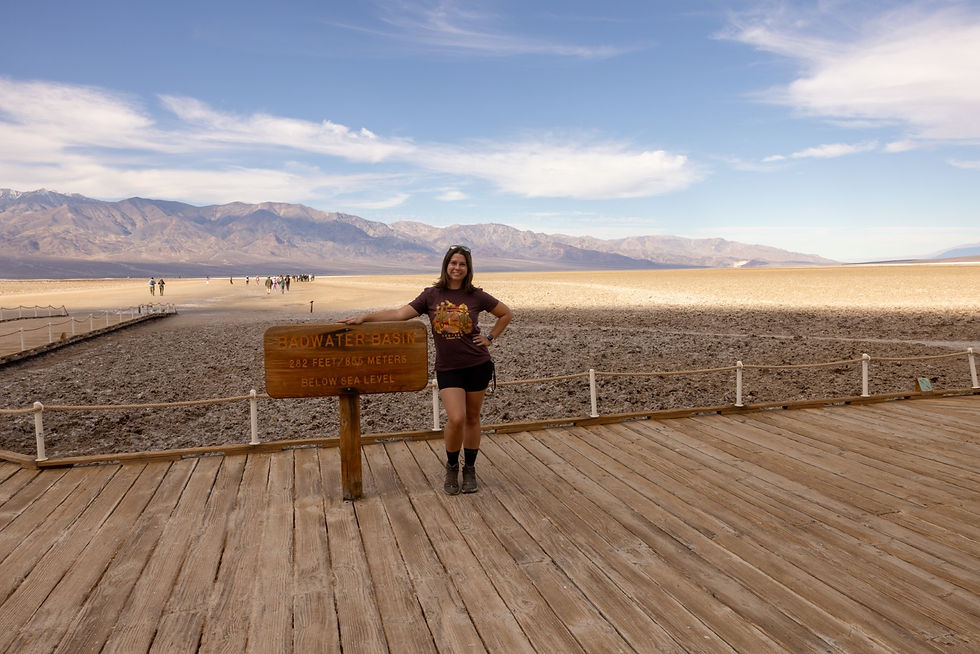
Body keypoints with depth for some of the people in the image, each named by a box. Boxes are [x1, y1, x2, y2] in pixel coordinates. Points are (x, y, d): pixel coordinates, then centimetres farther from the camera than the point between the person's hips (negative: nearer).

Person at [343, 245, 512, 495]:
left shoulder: (476, 296, -1)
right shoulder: (432, 295, 0)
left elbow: (506, 314, 11)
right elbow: (400, 314, -6)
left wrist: (490, 338, 3)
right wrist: (364, 318, -13)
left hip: (478, 365, 1)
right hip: (448, 368, -1)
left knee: (472, 419, 10)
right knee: (456, 418, -14)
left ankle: (469, 469, 28)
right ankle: (451, 467, 12)